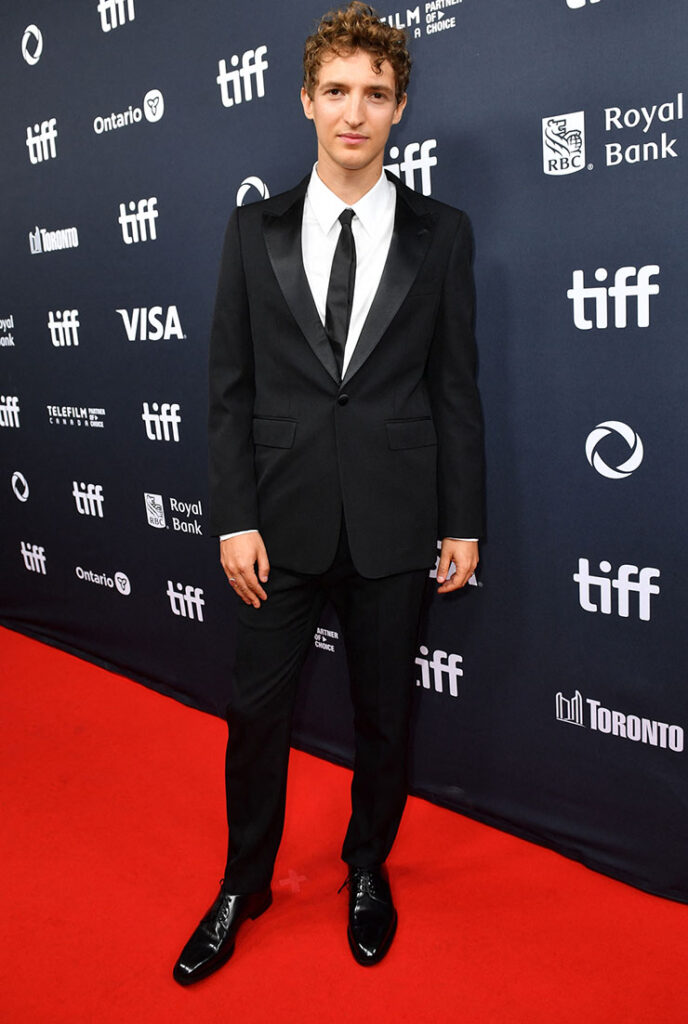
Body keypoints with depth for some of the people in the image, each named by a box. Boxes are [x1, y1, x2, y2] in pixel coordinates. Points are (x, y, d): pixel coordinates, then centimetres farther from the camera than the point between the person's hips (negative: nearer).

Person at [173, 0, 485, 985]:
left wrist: (463, 522, 0)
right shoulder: (254, 231, 4)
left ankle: (368, 869, 38)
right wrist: (234, 518, -4)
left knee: (383, 711, 14)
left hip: (395, 522, 0)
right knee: (258, 708, 10)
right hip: (284, 516, 1)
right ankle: (244, 885, 33)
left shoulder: (442, 234, 2)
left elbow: (456, 386, 2)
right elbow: (230, 386, 2)